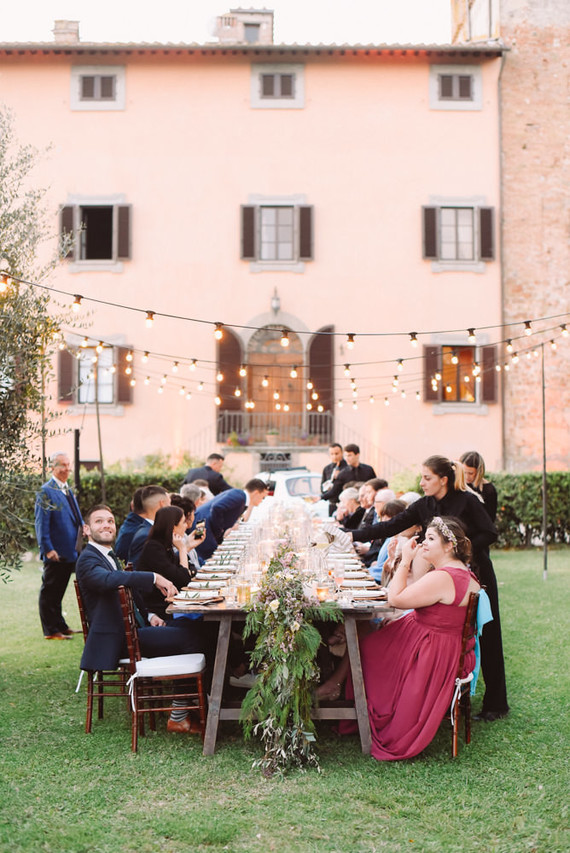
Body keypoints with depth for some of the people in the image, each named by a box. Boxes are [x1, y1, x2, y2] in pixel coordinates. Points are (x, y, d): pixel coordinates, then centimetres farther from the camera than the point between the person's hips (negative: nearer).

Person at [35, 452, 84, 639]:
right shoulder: (46, 492, -10)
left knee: (59, 591, 16)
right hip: (55, 552, -8)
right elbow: (41, 523, -15)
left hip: (69, 552, 8)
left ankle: (61, 626, 24)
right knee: (50, 592, 1)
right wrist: (47, 549, -20)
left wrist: (83, 526, 3)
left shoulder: (68, 491, 16)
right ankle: (51, 631, 6)